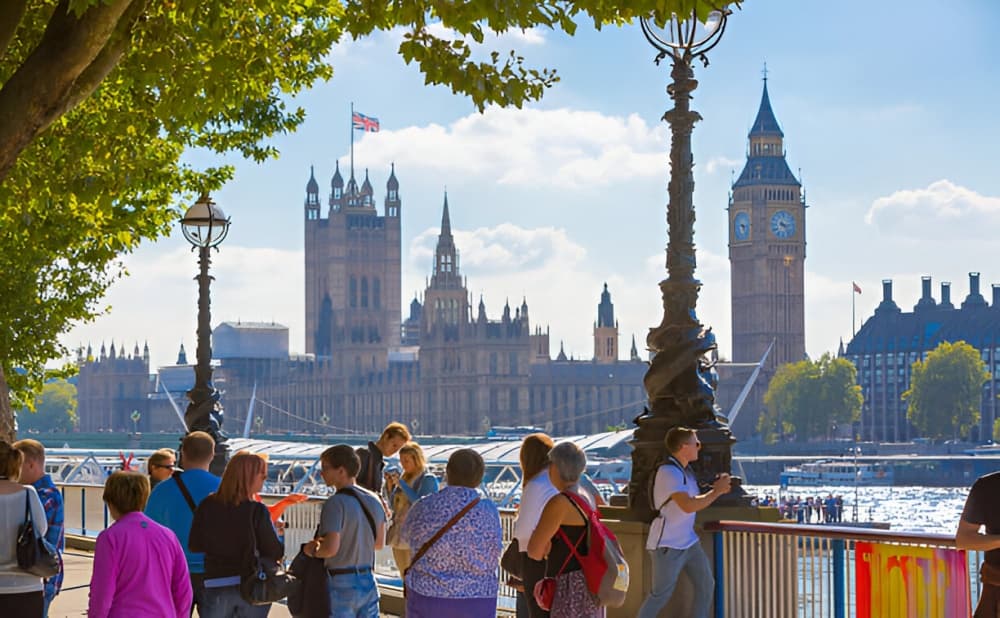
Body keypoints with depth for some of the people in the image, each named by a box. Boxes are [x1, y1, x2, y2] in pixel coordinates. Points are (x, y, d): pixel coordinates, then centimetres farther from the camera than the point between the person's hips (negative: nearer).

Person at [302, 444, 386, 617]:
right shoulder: (374, 500, 6)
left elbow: (331, 548, -25)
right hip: (368, 582, 7)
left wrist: (312, 551, -6)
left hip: (340, 585, -7)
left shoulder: (335, 503, -17)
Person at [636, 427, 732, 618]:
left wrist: (716, 488, 5)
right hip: (667, 546, -9)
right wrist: (717, 491, -19)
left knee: (706, 585, 7)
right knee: (661, 595, -1)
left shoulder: (686, 471, 8)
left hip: (689, 543, 9)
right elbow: (688, 506, -29)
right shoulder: (668, 472, -21)